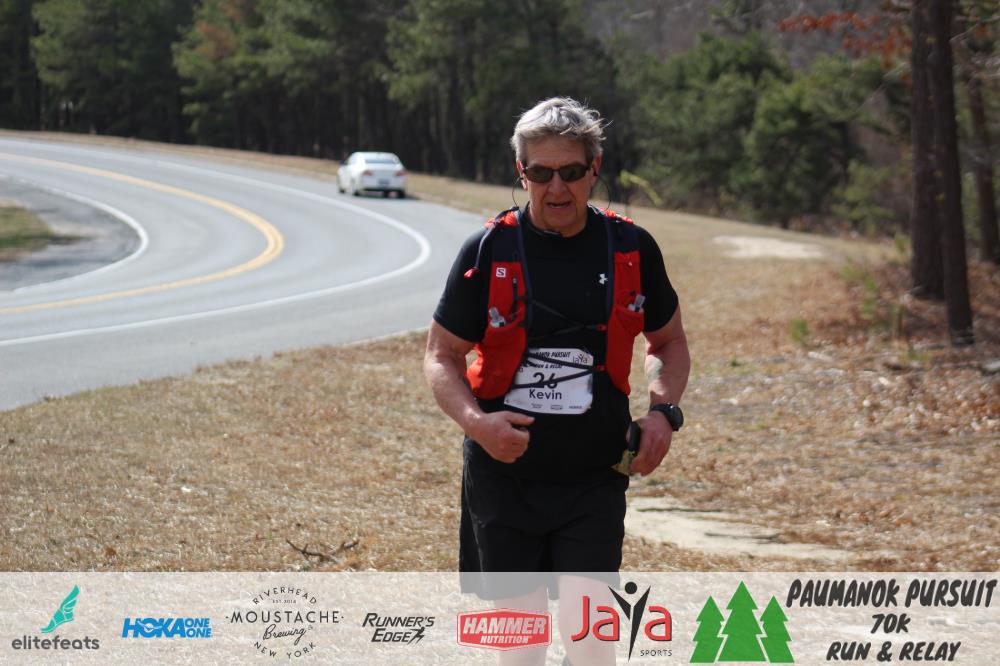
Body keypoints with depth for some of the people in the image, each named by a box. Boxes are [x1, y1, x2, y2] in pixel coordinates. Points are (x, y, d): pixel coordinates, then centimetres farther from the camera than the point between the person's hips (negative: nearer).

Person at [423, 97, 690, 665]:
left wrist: (663, 411, -4)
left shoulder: (632, 249, 0)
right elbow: (442, 356, 2)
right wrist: (475, 421, -18)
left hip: (596, 476, 0)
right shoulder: (489, 251, -5)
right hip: (504, 473, 0)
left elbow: (669, 341, 15)